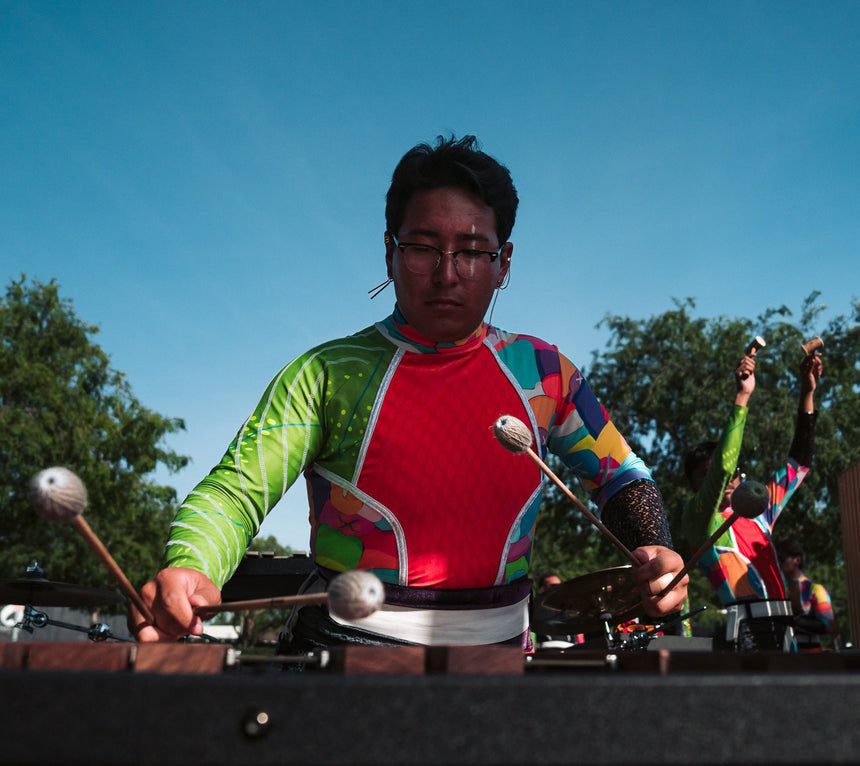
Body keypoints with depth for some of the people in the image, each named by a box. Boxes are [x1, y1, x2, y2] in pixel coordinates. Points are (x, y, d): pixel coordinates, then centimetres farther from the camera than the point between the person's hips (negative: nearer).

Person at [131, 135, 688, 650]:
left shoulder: (541, 371, 5)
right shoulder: (328, 374, -4)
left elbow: (620, 477, 14)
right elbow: (235, 492, -12)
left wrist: (655, 549, -7)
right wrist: (188, 570, -33)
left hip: (496, 649, 3)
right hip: (345, 647, -3)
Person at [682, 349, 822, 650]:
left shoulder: (758, 512, 22)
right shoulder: (697, 518, 4)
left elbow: (798, 462, 26)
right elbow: (721, 466, -13)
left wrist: (807, 393, 21)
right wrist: (742, 397, -12)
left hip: (782, 627, 6)